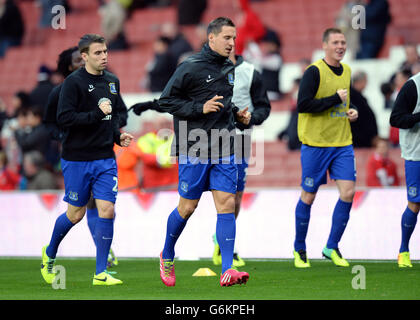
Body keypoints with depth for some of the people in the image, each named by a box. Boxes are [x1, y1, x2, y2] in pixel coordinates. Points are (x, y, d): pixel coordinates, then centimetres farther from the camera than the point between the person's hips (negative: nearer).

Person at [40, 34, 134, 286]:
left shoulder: (112, 81, 9)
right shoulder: (74, 82, -10)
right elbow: (64, 118, -18)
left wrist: (118, 135, 6)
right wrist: (97, 114, -21)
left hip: (106, 159, 5)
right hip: (77, 159, -4)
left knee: (107, 211, -7)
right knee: (76, 213, 5)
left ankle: (101, 273, -1)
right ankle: (50, 254, 33)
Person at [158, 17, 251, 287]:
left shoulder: (229, 69, 12)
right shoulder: (191, 67, -9)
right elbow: (166, 100, -9)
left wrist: (236, 113, 9)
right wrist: (201, 108, -18)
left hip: (224, 151, 5)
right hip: (195, 150, -5)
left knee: (227, 204, -5)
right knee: (187, 207, 3)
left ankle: (228, 270, -8)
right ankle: (167, 256, 28)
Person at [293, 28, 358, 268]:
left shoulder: (347, 71, 12)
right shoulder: (314, 71, -11)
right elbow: (303, 105, -20)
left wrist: (352, 112, 8)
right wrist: (336, 99, -18)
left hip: (343, 143, 6)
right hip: (315, 143, -6)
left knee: (348, 192, -6)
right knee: (309, 196, 3)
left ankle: (332, 248, 7)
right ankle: (299, 249, 19)